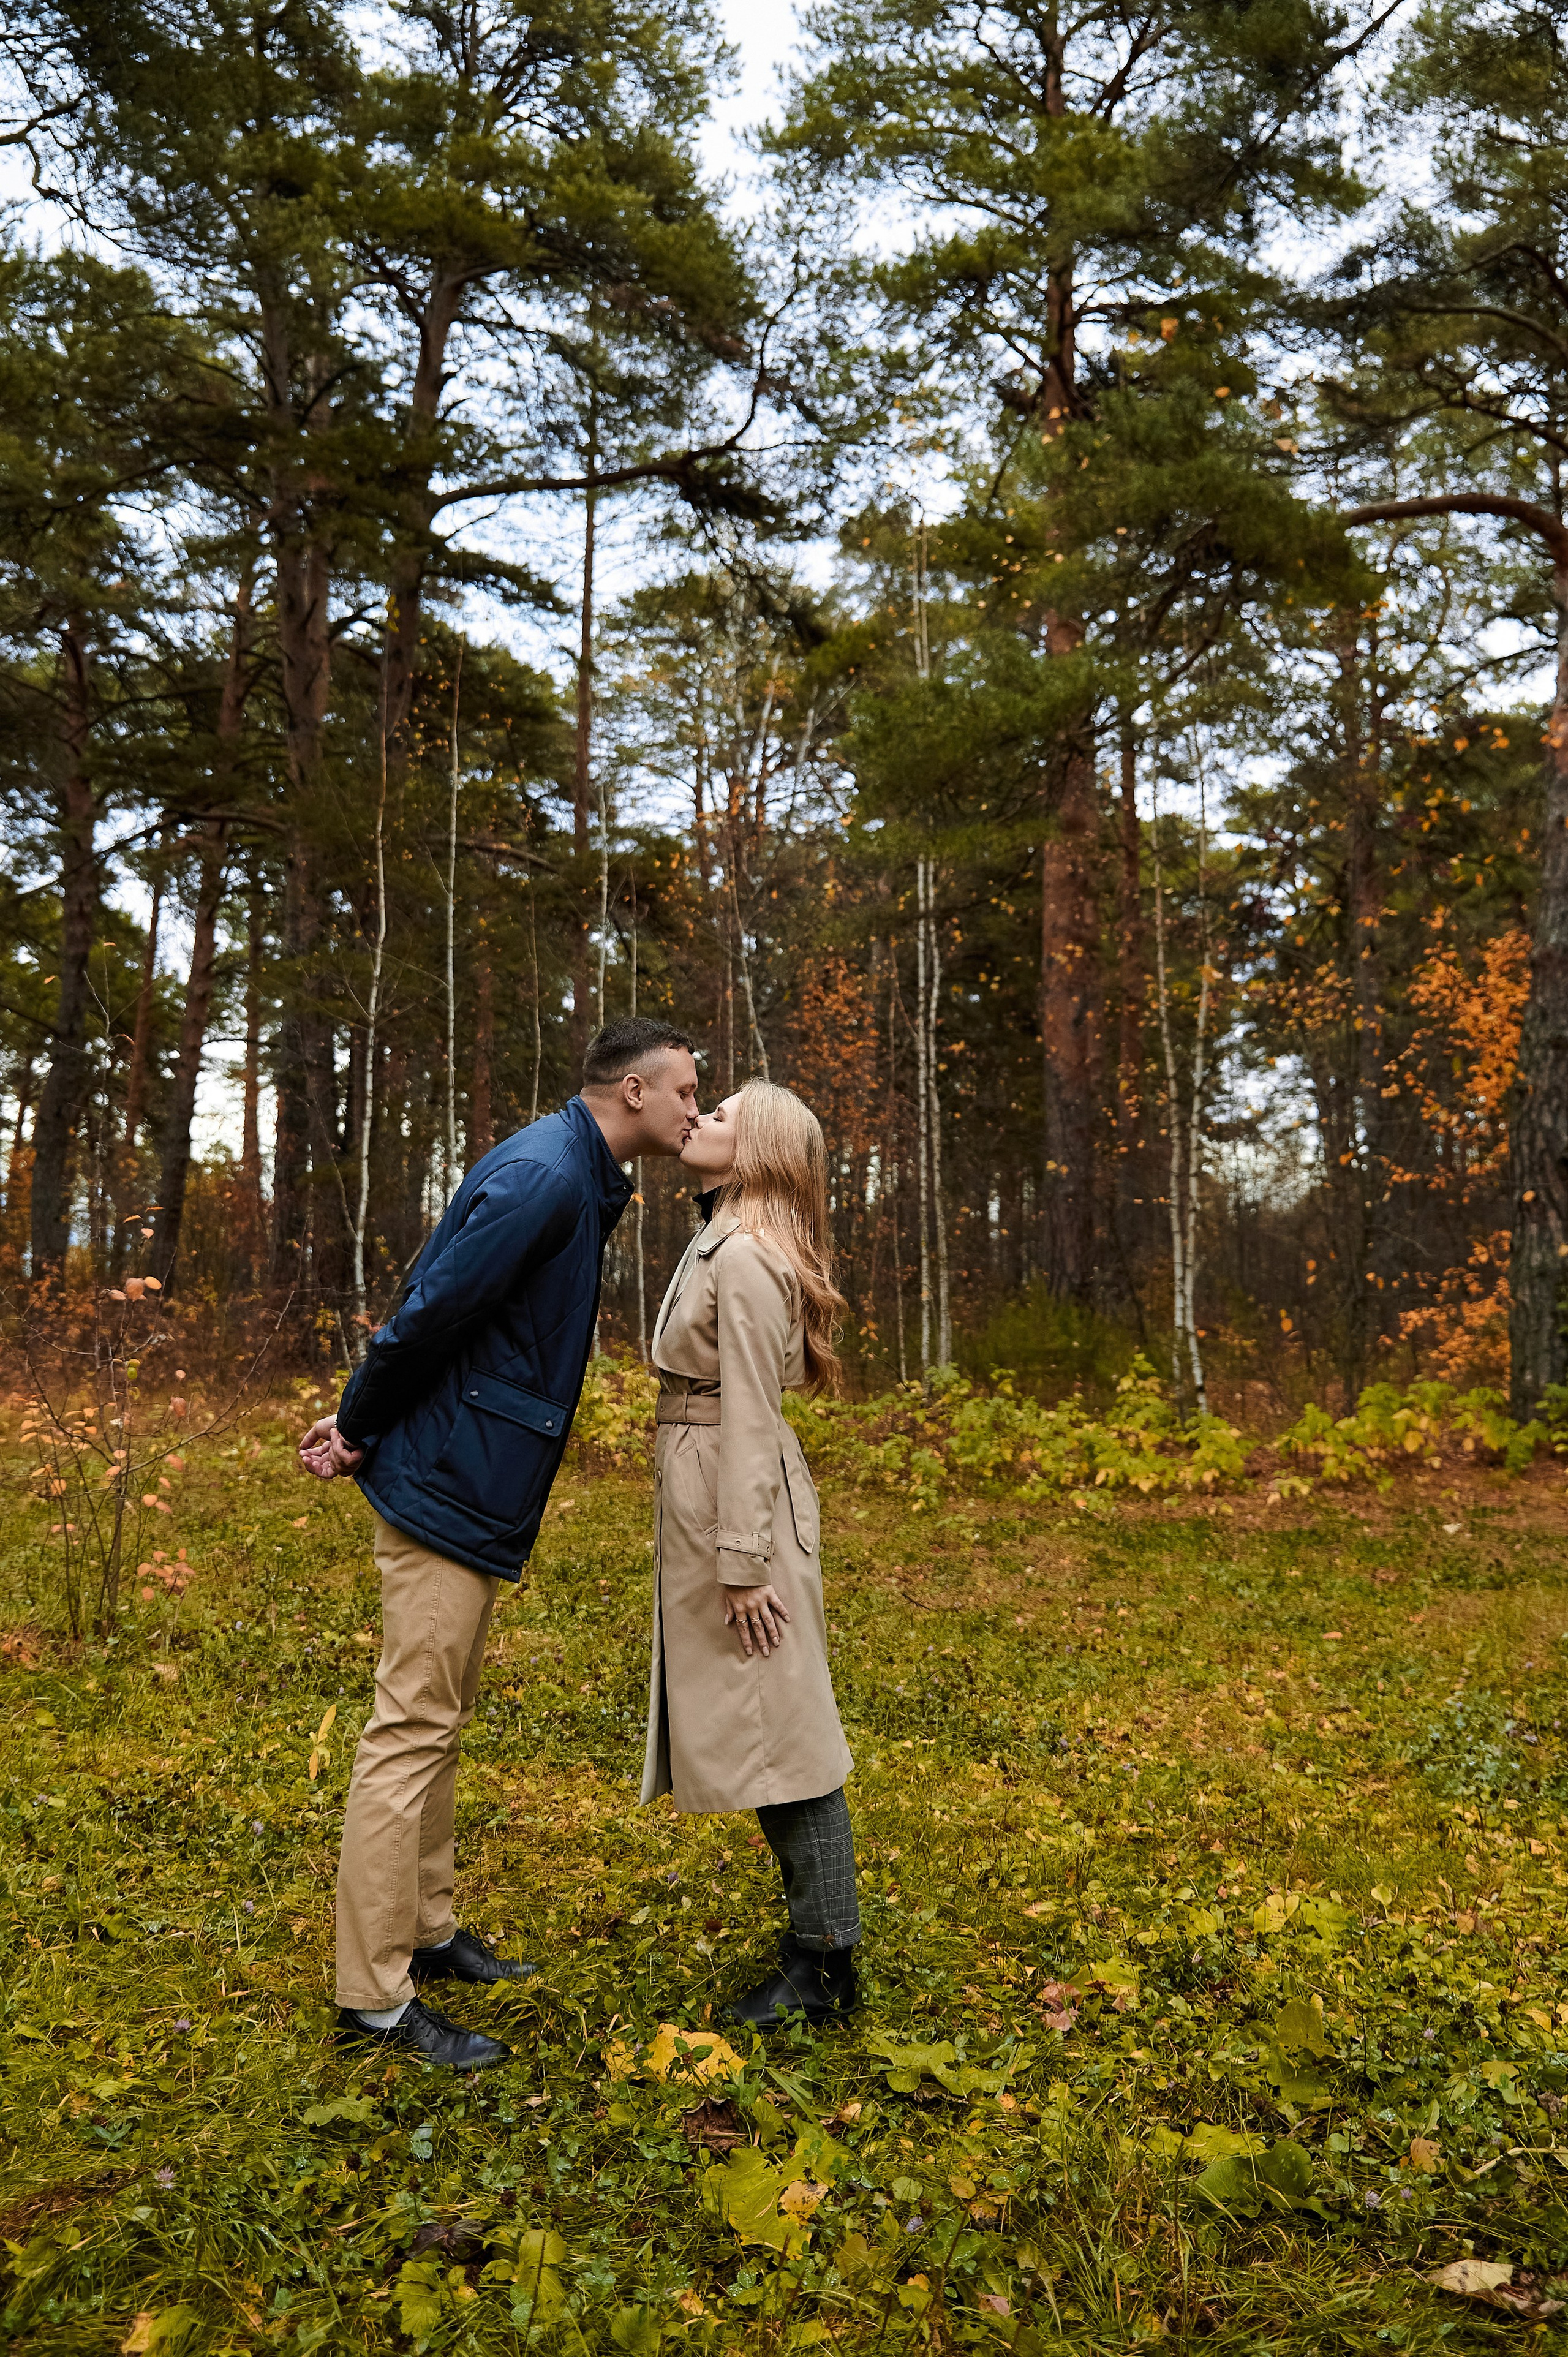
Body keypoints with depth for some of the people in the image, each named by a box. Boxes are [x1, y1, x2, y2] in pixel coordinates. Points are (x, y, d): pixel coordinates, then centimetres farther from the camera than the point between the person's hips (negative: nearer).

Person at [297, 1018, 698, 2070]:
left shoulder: (581, 1180, 11)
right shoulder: (543, 1176, -21)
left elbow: (434, 1307, 13)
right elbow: (432, 1312, -22)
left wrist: (361, 1422, 8)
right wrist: (360, 1431, -8)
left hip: (472, 1489, 10)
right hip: (450, 1485, -10)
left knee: (440, 1723, 18)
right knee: (412, 1733, -2)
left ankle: (428, 1932, 32)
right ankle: (375, 1994, 9)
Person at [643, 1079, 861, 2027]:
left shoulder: (747, 1258, -17)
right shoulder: (719, 1244, 14)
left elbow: (750, 1417, -20)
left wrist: (742, 1563, -20)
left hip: (745, 1501, -10)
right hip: (705, 1496, 10)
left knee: (779, 1725, 0)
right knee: (752, 1725, 15)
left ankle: (827, 1962, 12)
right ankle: (819, 1926, 28)